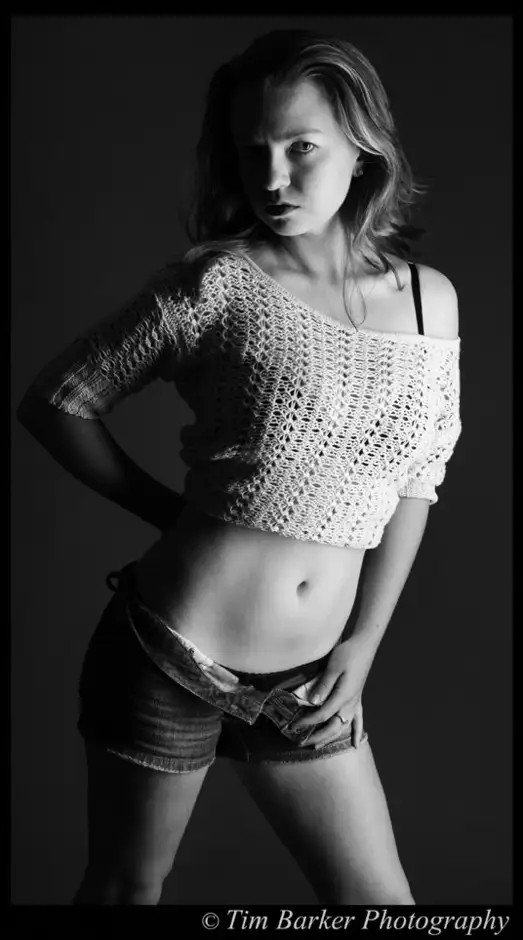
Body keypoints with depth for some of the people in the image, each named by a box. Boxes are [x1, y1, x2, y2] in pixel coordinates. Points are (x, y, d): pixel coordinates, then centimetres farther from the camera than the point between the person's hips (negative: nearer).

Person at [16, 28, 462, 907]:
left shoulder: (431, 300, 2)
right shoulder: (219, 280, -10)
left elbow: (413, 486, 10)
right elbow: (56, 400, -3)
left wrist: (360, 649, 5)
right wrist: (172, 512, -4)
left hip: (307, 684, 4)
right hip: (169, 657, -3)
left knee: (381, 902, 13)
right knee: (127, 890, 14)